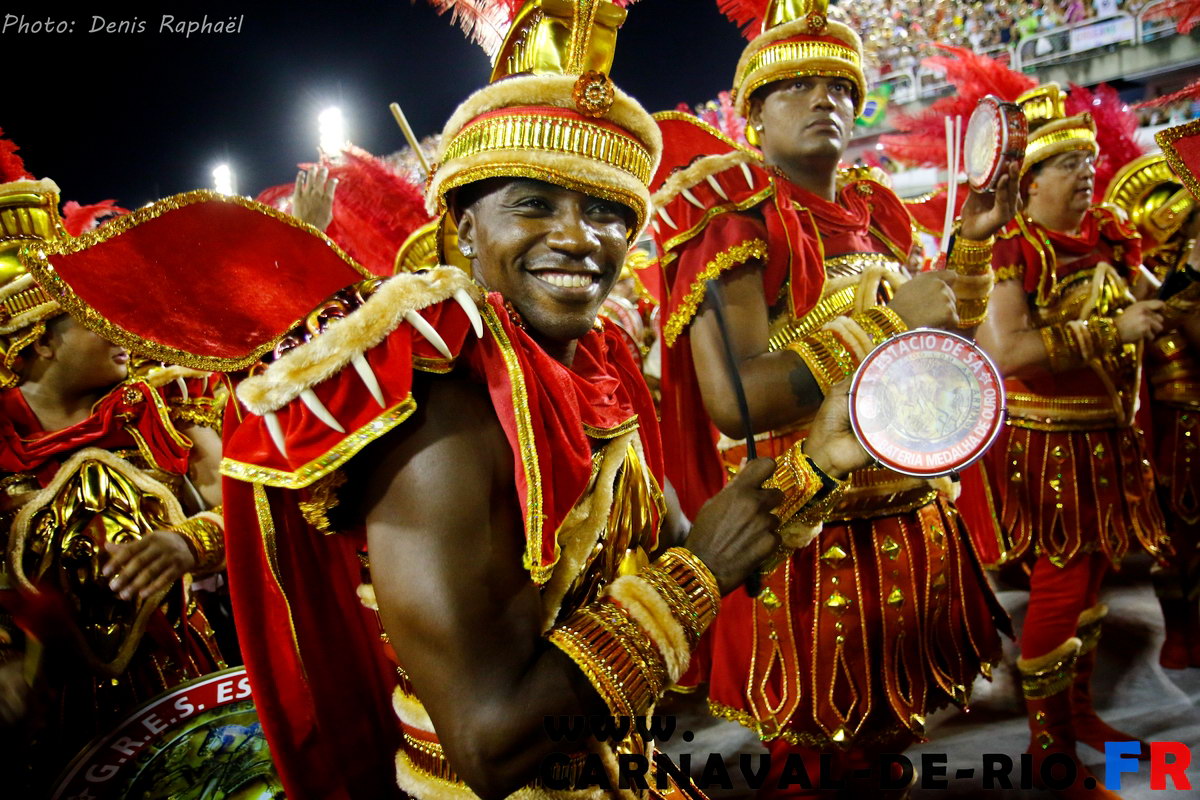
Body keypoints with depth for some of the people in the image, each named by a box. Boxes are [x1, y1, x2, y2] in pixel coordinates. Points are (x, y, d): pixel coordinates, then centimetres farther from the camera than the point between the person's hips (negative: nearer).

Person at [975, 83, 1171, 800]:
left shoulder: (1109, 240, 8)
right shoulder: (1011, 252, -13)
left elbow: (1154, 307, 21)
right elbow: (1007, 349, -27)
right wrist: (1111, 330, -24)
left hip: (1106, 438, 7)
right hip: (1045, 444, -7)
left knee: (1093, 569, 17)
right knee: (1061, 580, -3)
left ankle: (1079, 706, 35)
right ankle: (1048, 741, 13)